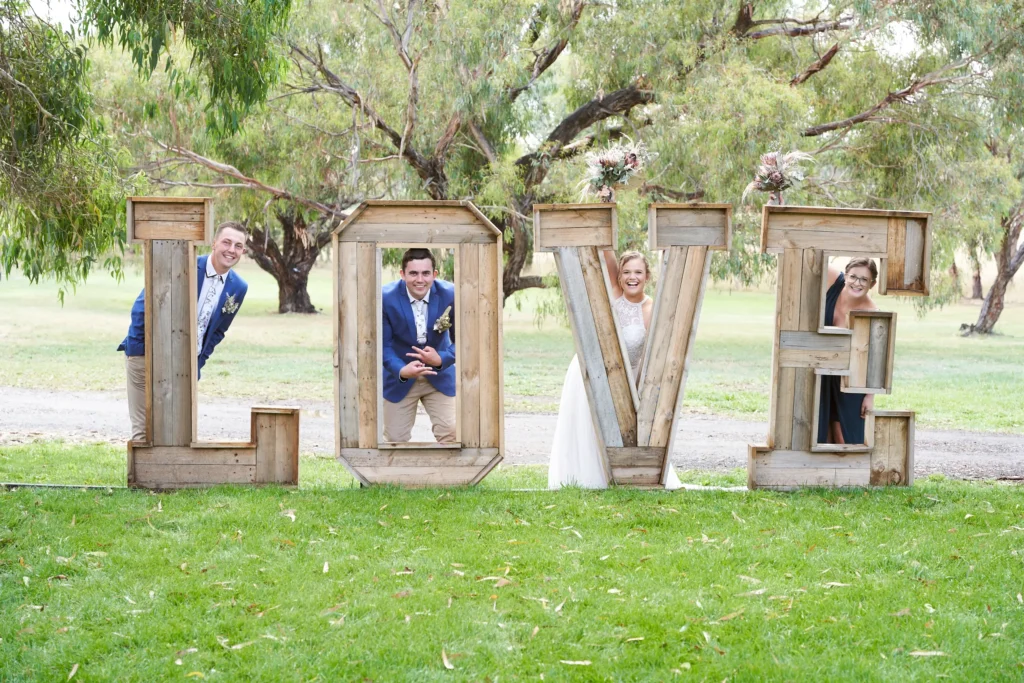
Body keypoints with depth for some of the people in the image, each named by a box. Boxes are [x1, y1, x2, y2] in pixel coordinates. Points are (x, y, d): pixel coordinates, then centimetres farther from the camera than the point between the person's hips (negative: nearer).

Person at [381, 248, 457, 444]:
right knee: (395, 439, 7)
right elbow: (383, 345, -15)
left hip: (440, 375, 0)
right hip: (399, 378, 0)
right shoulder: (385, 298, -21)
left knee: (451, 433, -12)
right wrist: (401, 371, -34)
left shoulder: (450, 295, -18)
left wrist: (441, 359, -29)